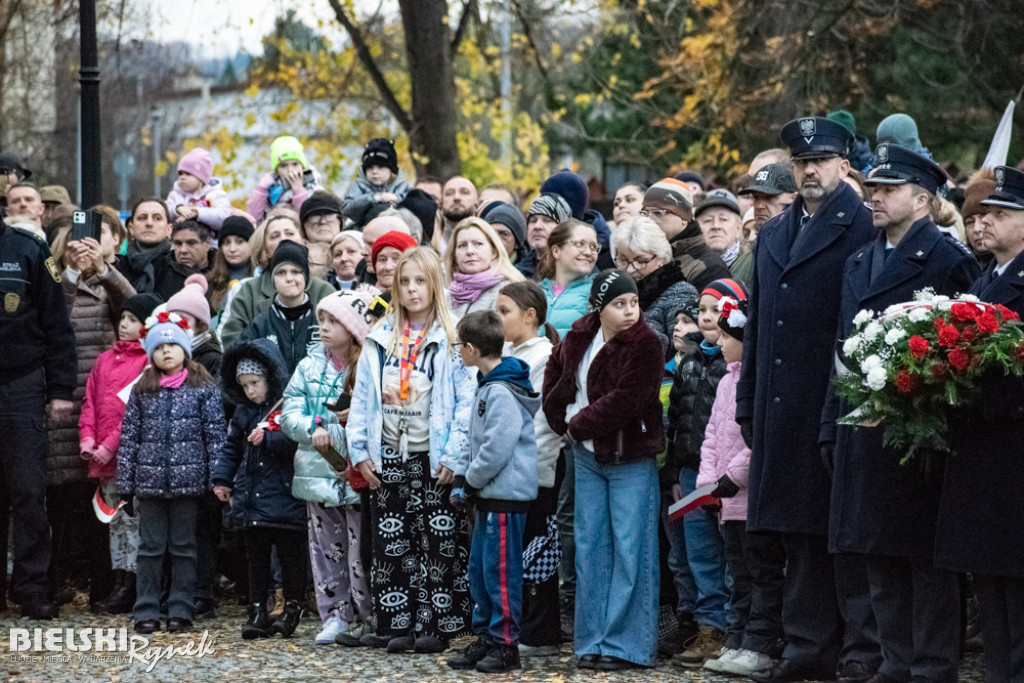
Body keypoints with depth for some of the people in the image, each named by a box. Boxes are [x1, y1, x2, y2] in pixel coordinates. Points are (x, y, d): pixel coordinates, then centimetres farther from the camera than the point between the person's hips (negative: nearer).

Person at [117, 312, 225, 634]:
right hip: (149, 483, 2)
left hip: (187, 482, -2)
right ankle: (147, 612, 8)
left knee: (183, 547, 5)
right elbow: (129, 438, 8)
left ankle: (180, 611, 11)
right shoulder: (142, 391, 7)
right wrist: (125, 484, 4)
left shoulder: (203, 388, 1)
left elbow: (215, 435, 0)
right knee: (150, 547, 5)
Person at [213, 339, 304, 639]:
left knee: (289, 553, 2)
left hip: (284, 497, -6)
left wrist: (267, 437, -25)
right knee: (256, 555, 7)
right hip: (252, 499, 6)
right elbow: (232, 448, 21)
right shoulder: (243, 413, 14)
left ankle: (292, 608, 11)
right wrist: (222, 479, 13)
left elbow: (295, 443, -18)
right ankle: (257, 611, 11)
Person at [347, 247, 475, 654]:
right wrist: (360, 451, 3)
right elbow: (362, 399, 11)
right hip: (388, 458, 4)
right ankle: (400, 625, 11)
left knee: (440, 540, -2)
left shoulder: (451, 340, -5)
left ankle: (437, 625, 5)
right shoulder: (379, 339, 9)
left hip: (433, 459, -4)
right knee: (391, 543, 5)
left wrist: (454, 456, -15)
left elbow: (467, 402, -10)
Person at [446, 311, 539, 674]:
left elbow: (497, 449, -23)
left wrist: (468, 482, -12)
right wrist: (467, 481, 12)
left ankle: (506, 645, 0)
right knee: (479, 568, 14)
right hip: (490, 494, 10)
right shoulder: (487, 385, 15)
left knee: (500, 569, -5)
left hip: (507, 494, -10)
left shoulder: (502, 392, -18)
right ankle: (485, 639, 21)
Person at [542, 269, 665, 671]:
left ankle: (626, 645, 1)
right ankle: (593, 641, 17)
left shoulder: (644, 344, -15)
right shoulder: (580, 336, 5)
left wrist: (579, 425, -13)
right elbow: (556, 370, 21)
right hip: (587, 457, 7)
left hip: (630, 460, -6)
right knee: (590, 548, 9)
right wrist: (563, 420, 9)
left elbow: (624, 400, -23)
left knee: (629, 551, -4)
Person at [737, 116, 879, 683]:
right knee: (799, 532, 11)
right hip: (781, 411, 7)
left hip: (838, 400, -7)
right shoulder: (773, 233, 18)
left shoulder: (863, 226, -5)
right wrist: (748, 403, 15)